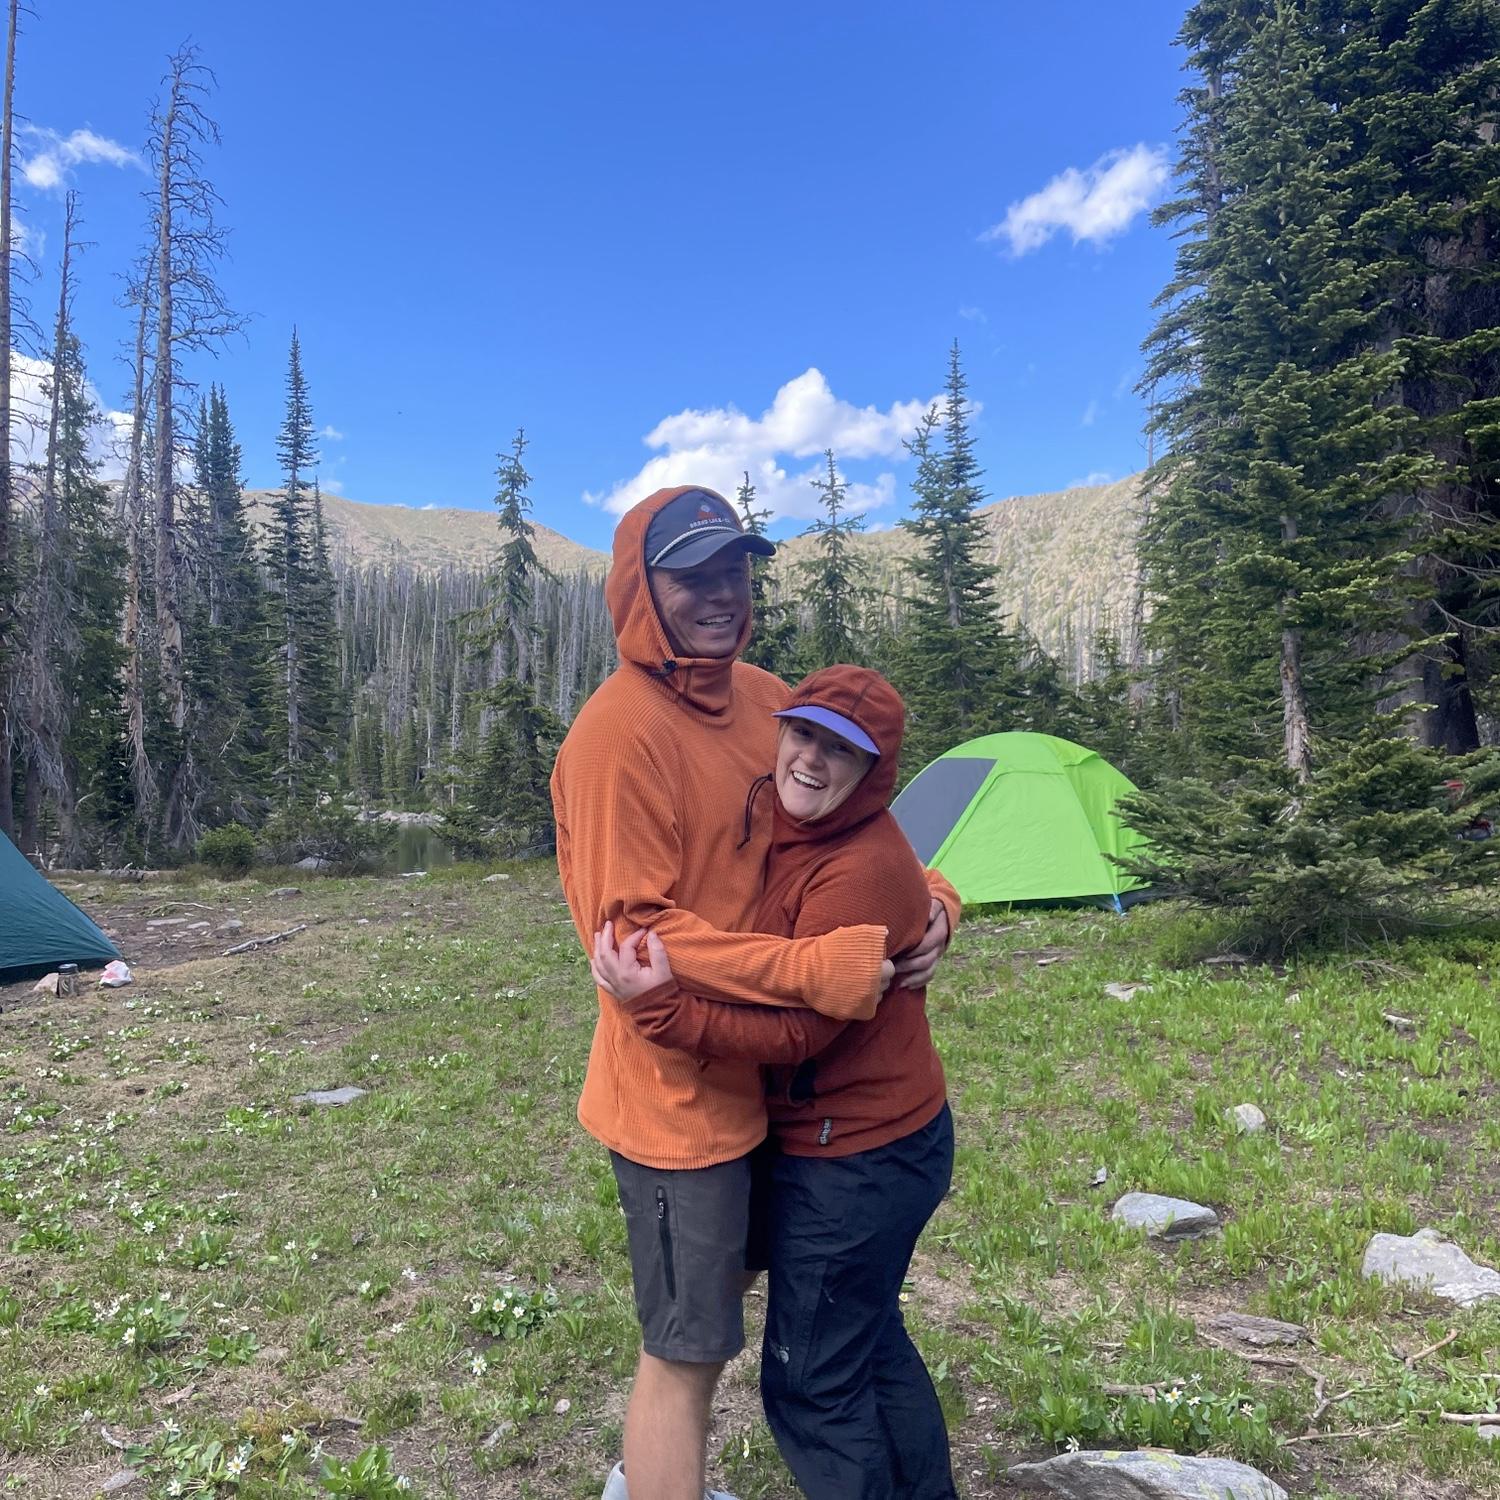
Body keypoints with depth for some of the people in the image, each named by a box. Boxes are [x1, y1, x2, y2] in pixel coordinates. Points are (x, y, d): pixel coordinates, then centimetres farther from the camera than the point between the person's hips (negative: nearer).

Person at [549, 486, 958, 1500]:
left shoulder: (765, 698, 3)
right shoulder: (621, 732, -22)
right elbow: (632, 927, -23)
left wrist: (927, 898, -8)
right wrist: (813, 970, -28)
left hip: (754, 1074, 9)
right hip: (677, 1086, -9)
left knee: (721, 1280, 27)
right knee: (687, 1352, 7)